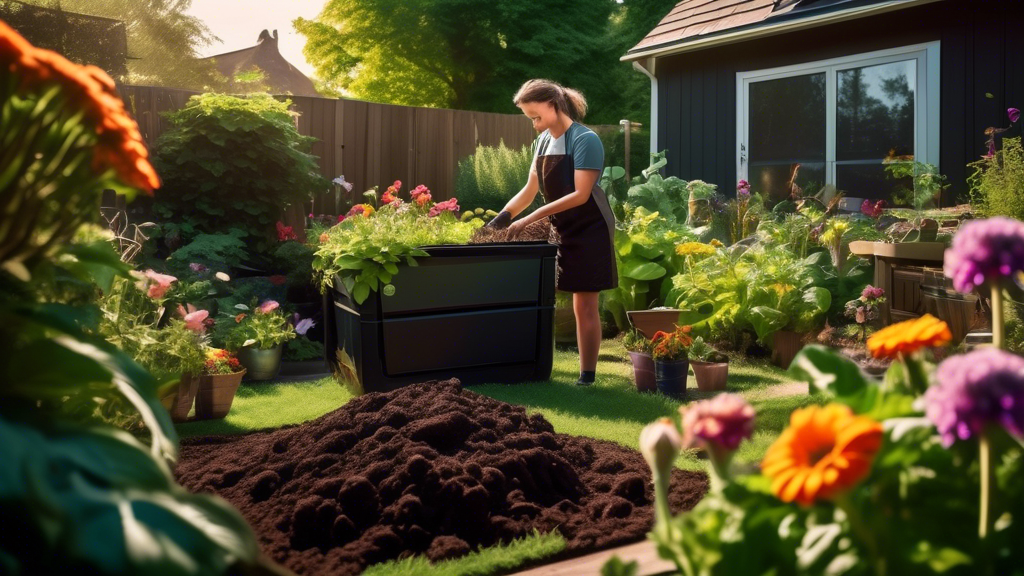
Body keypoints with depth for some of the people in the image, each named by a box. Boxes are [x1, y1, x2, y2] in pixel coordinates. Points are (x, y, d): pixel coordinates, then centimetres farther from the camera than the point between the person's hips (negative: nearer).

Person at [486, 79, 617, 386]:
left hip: (589, 230, -7)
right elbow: (530, 190, 9)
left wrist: (531, 219, -26)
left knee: (584, 305, -3)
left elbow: (580, 194, -23)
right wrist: (502, 217, -7)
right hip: (559, 230, 7)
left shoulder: (584, 139, -17)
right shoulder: (543, 141, 6)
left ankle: (587, 375, 5)